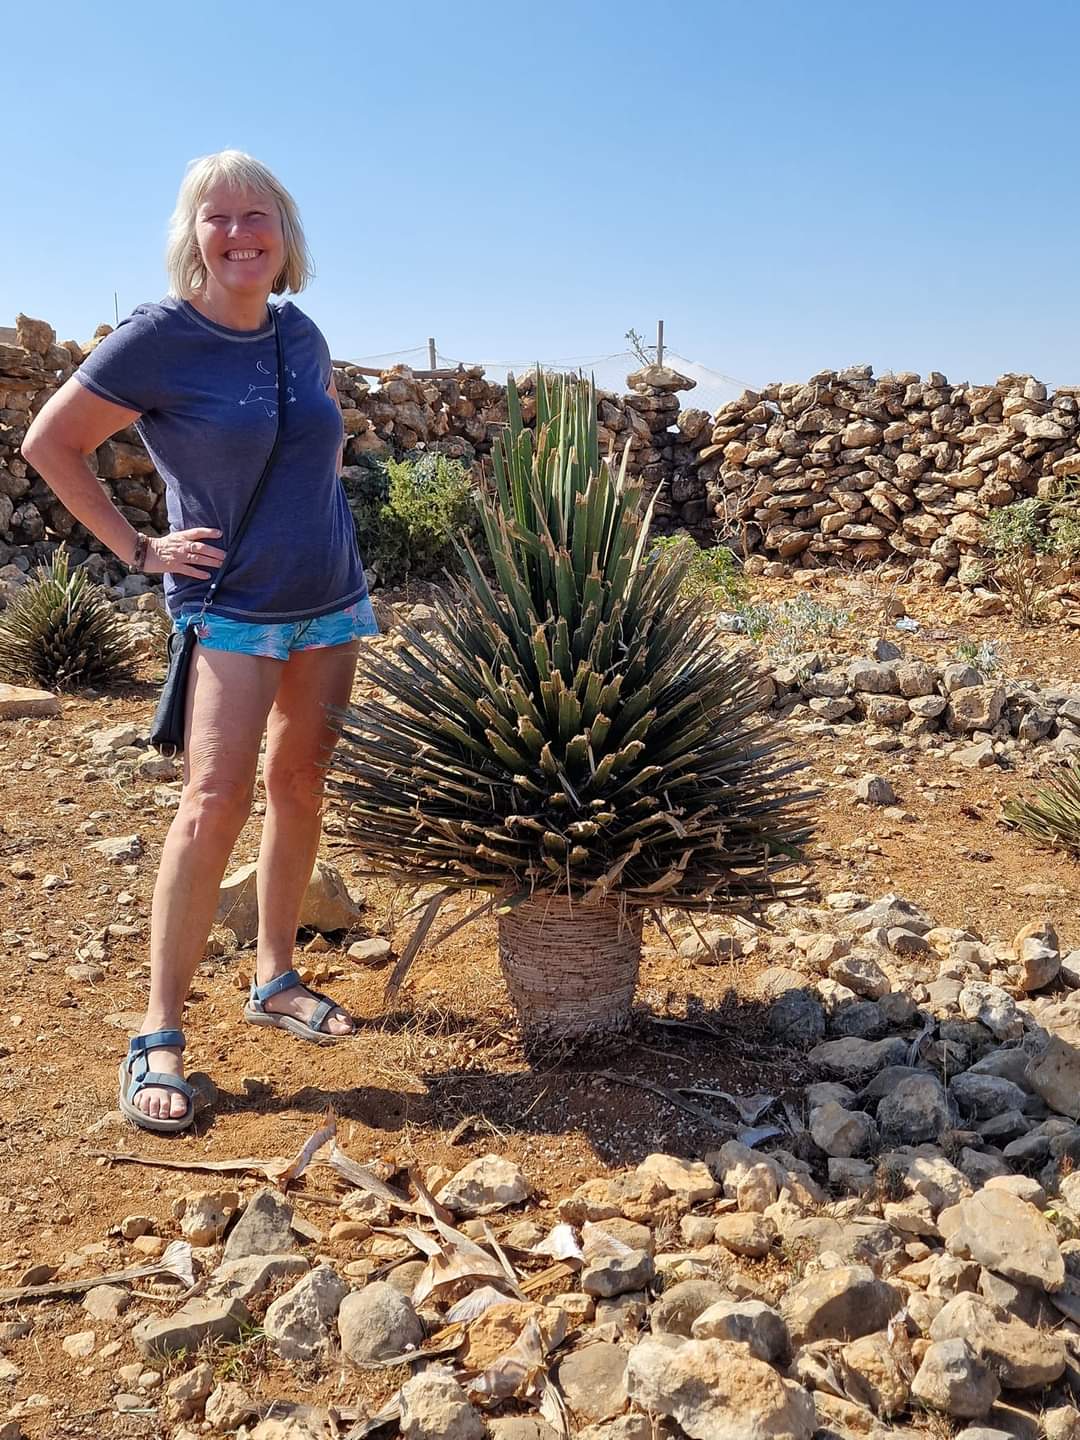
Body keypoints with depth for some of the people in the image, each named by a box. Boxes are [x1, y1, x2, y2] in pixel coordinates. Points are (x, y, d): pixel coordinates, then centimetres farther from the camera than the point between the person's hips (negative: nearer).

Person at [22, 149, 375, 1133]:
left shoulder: (302, 336, 5)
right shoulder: (158, 339, -11)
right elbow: (49, 444, -5)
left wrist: (318, 512, 12)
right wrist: (138, 549, -8)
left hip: (332, 600, 6)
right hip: (232, 606, -6)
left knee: (302, 785, 10)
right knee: (216, 803, -14)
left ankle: (275, 978, 24)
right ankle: (159, 1034, -4)